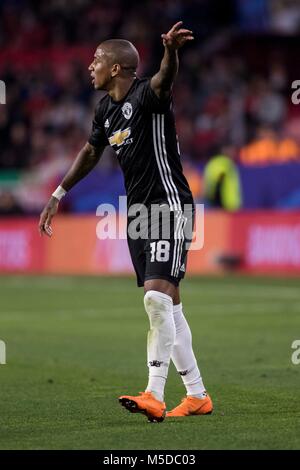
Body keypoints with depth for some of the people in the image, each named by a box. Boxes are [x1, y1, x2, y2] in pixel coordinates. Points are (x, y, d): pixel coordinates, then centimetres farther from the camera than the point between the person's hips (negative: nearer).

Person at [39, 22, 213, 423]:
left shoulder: (147, 95, -15)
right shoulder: (106, 109, 10)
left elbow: (165, 80, -39)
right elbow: (91, 153, 26)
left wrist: (171, 51, -62)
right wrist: (58, 196, 31)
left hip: (170, 205, -9)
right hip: (138, 211, 9)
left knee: (158, 296, -18)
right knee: (167, 308, 10)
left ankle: (154, 396, -19)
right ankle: (197, 395, 17)